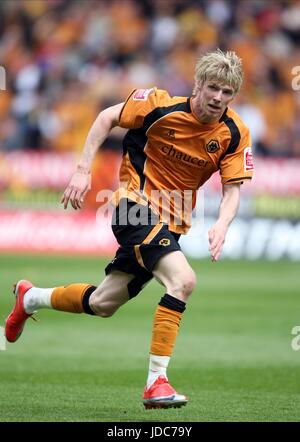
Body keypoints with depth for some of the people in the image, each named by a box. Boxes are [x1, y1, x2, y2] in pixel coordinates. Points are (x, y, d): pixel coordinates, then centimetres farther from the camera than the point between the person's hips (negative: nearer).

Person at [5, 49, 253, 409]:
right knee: (182, 279, -28)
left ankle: (30, 298, 42)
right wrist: (83, 170, -8)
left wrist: (222, 224, -28)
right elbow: (107, 118, -2)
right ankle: (156, 381, -24)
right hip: (136, 203, -5)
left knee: (102, 304, 13)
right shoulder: (161, 104, -16)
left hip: (172, 223, 5)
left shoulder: (235, 134, -7)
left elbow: (232, 189, -7)